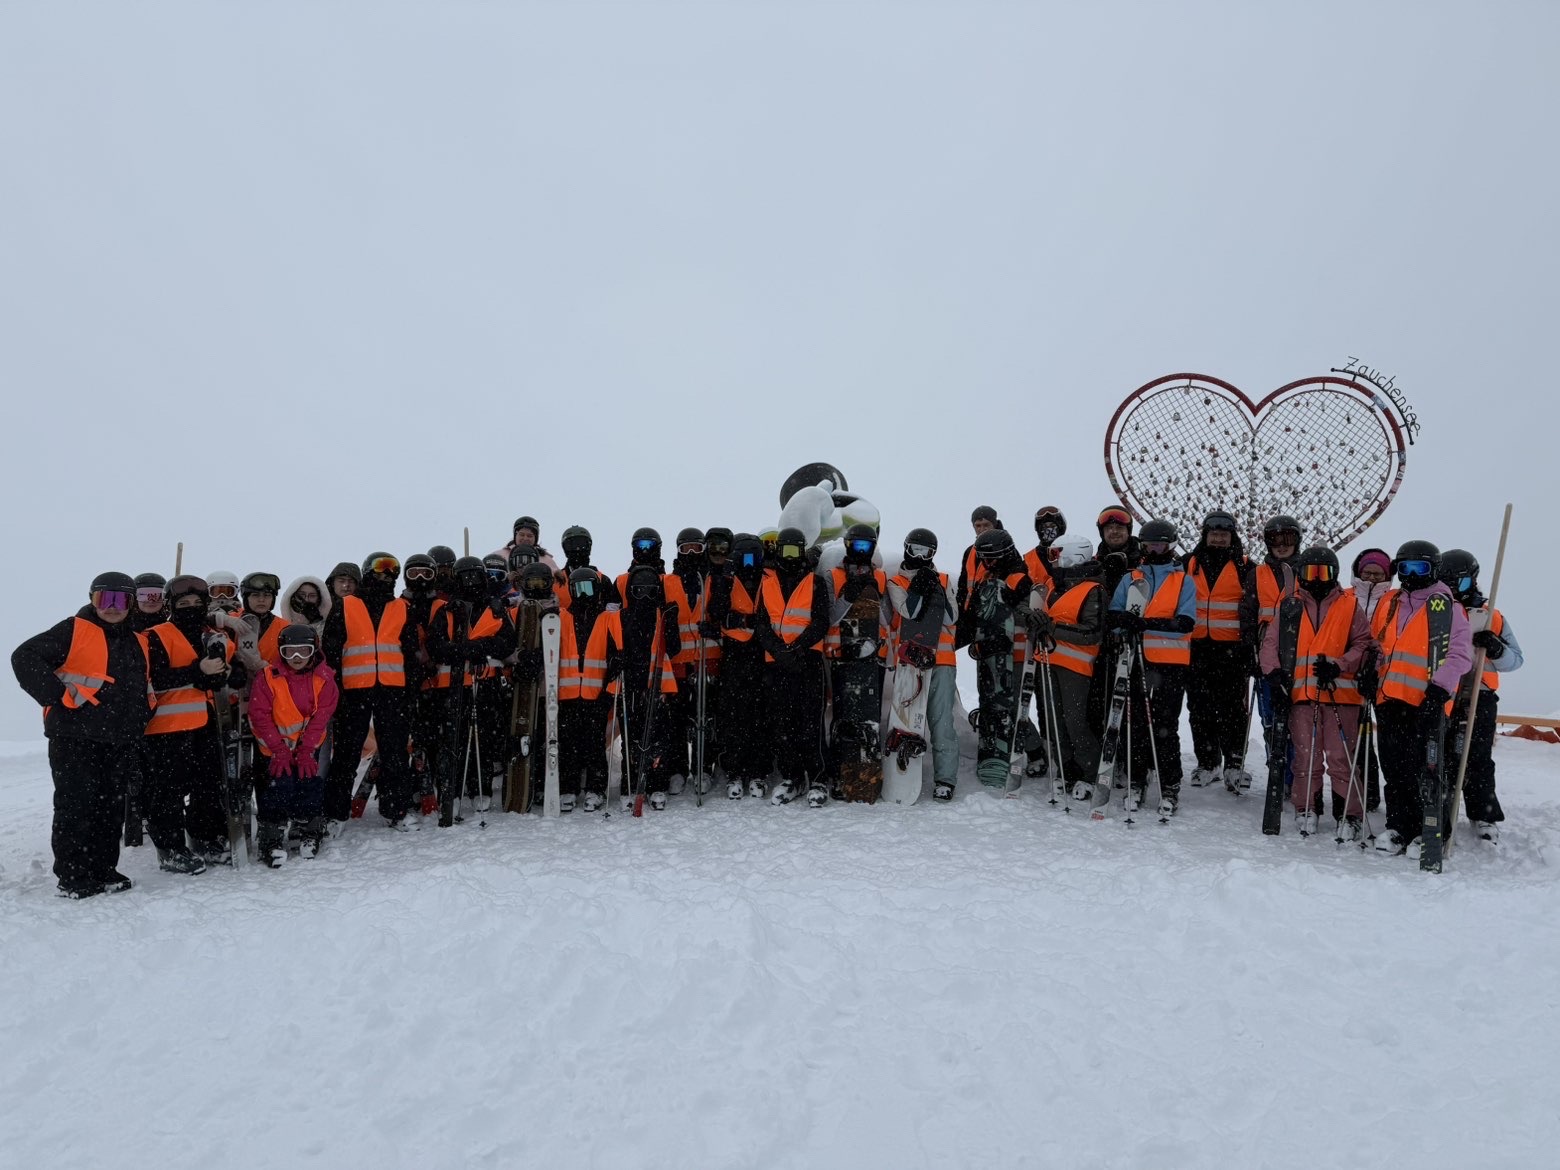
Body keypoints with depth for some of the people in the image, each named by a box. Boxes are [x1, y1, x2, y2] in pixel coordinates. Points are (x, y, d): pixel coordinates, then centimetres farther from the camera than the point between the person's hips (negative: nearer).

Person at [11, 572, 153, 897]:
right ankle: (72, 877, 6)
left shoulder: (139, 643, 16)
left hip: (121, 744, 6)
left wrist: (141, 716, 13)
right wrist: (59, 696, -15)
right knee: (75, 807, -3)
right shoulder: (73, 631, -2)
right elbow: (25, 658, -11)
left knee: (111, 809, 9)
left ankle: (103, 871, 19)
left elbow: (146, 689, 28)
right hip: (74, 738, -5)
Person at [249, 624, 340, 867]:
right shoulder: (268, 677, -11)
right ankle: (272, 838, -2)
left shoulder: (323, 677, -7)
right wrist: (280, 750, -16)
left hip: (309, 746, 1)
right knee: (279, 784, -16)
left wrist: (305, 750, -15)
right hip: (275, 747, -1)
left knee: (310, 783, -10)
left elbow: (322, 715, -9)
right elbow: (260, 715, -10)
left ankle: (311, 832, 11)